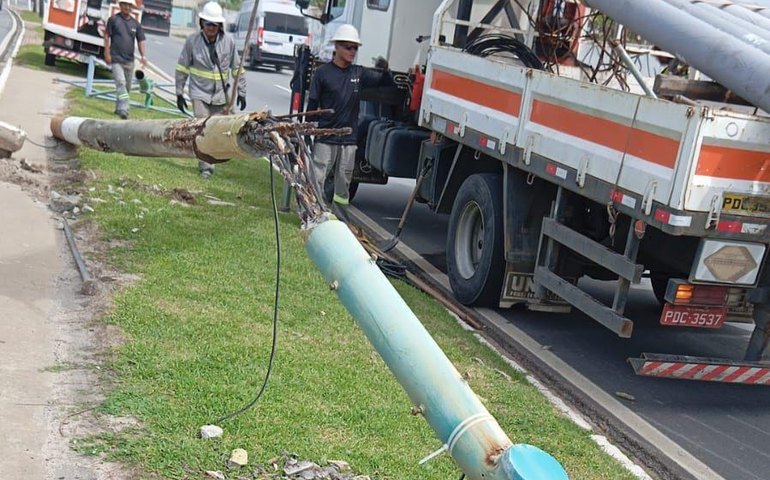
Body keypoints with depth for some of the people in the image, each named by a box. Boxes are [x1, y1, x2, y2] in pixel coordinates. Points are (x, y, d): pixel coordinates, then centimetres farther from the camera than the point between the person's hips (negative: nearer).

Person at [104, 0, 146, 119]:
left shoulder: (135, 23, 10)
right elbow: (107, 36, 0)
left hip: (129, 60, 5)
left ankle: (118, 108, 26)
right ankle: (123, 109, -25)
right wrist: (107, 52, -8)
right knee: (120, 82, -18)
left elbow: (140, 40, 8)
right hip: (116, 59, -5)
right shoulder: (114, 19, 0)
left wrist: (143, 56, -6)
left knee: (127, 86, 11)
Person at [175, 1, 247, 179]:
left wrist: (241, 92, 4)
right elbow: (182, 67, 2)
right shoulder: (192, 40, -6)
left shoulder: (228, 42, -4)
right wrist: (179, 93, 2)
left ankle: (209, 162, 25)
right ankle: (206, 167, -8)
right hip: (200, 93, -2)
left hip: (221, 95, 2)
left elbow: (237, 68, 5)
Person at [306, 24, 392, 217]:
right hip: (325, 138, -4)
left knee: (343, 183, 8)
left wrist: (385, 69, -12)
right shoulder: (323, 73, -2)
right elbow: (312, 105, -1)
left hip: (349, 139, 4)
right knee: (317, 179, -3)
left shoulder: (359, 73, 8)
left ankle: (339, 220, 17)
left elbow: (385, 82, 10)